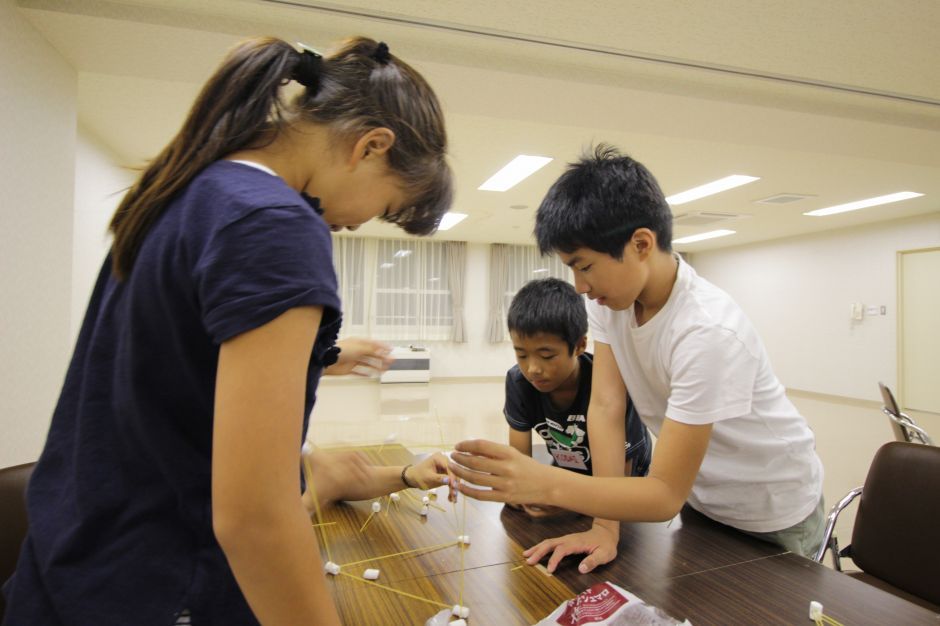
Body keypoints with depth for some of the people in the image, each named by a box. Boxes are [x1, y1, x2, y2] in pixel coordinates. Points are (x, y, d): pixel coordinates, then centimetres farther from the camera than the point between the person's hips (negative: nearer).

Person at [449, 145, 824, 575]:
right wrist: (606, 529, -21)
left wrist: (543, 483, -45)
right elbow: (605, 406, -17)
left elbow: (666, 495, -33)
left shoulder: (708, 333, -35)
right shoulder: (609, 295, -16)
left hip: (773, 515, -4)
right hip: (699, 498, 5)